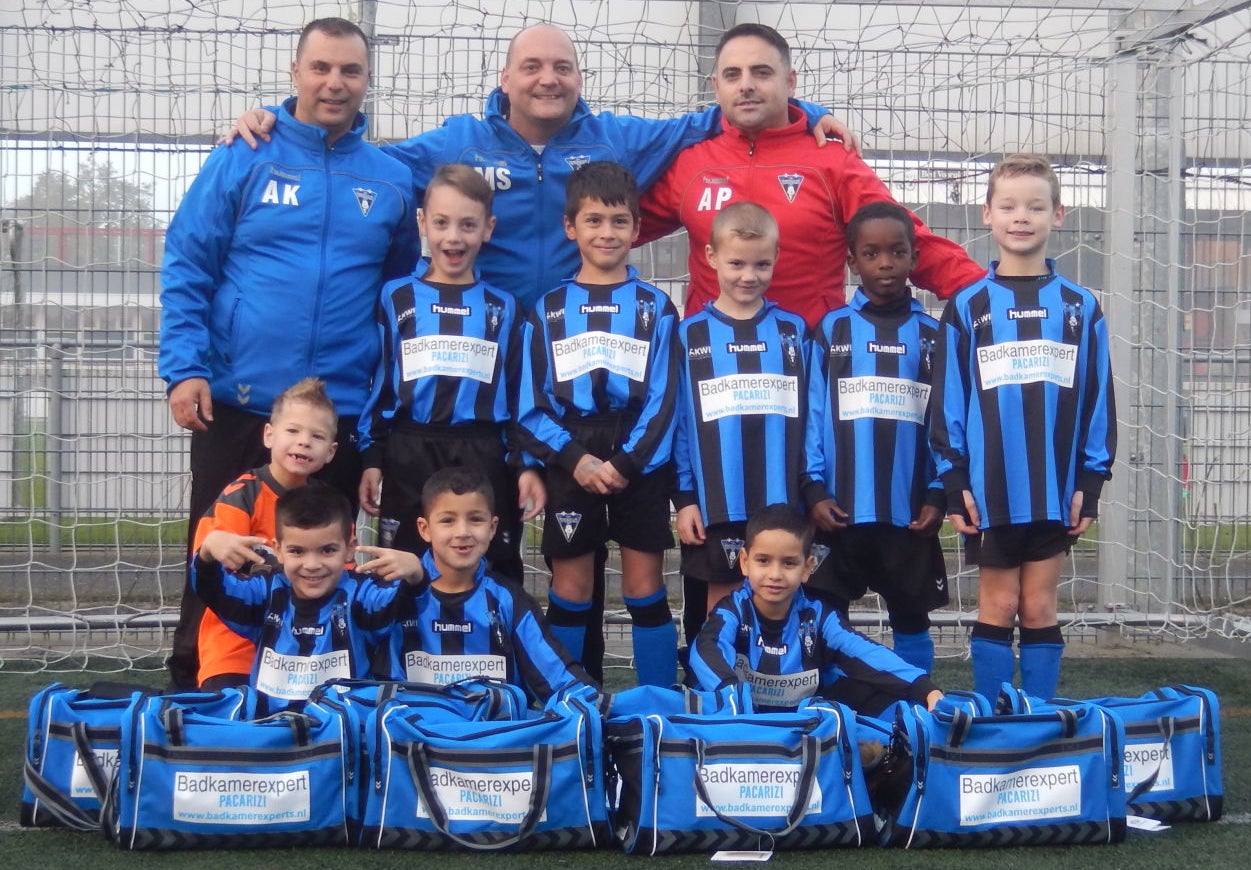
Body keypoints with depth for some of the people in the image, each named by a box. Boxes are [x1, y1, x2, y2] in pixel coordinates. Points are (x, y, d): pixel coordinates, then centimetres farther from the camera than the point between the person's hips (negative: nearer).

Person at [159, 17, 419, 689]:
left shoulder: (392, 180, 7)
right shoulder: (243, 161, 0)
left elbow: (404, 288, 15)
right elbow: (186, 267, -2)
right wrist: (184, 367, -12)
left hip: (342, 415, 2)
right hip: (235, 406, -2)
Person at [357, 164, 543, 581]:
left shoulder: (503, 308, 8)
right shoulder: (396, 298, 6)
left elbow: (520, 394, 7)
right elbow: (377, 382, 6)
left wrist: (527, 465, 0)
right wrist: (371, 457, 1)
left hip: (484, 461, 0)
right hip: (409, 461, 0)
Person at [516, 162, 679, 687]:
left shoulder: (656, 308, 5)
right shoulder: (549, 310, 7)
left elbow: (663, 401, -1)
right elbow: (532, 405, 2)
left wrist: (625, 463, -12)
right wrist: (576, 459, -11)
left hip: (640, 462, -1)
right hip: (571, 462, 1)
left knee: (646, 591, 2)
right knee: (569, 593, 4)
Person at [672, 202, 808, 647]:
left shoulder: (793, 331, 6)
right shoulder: (691, 335, 4)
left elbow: (810, 416, 7)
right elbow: (677, 422, 3)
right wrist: (683, 497, -2)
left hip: (781, 504, 1)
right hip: (714, 505, -1)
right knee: (719, 607, 5)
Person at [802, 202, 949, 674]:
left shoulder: (931, 335, 5)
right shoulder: (831, 330, 3)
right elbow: (813, 415, 0)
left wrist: (939, 494, -4)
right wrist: (814, 489, -7)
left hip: (911, 512, 0)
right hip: (840, 511, 0)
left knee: (911, 620, 10)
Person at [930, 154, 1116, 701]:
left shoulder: (1080, 308, 5)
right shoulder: (967, 307, 2)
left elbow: (1097, 398, 5)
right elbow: (948, 399, 1)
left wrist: (1091, 479, 0)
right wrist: (954, 480, -5)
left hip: (1055, 489, 1)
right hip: (989, 488, -1)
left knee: (1039, 608, 7)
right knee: (998, 605, 5)